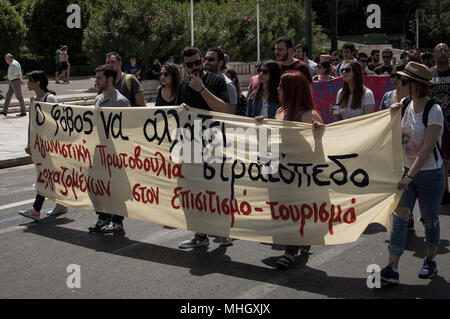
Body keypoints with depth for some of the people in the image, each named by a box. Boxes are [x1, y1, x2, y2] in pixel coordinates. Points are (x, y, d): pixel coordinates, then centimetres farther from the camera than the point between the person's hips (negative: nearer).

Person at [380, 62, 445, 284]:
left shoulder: (434, 111, -18)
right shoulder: (407, 104, 1)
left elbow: (427, 149, -23)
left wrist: (409, 177, -26)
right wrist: (395, 110, 0)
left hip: (430, 174, -6)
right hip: (409, 171, 6)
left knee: (429, 220, 10)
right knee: (399, 217, -4)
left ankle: (430, 261, 32)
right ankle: (392, 268, -5)